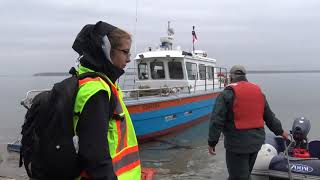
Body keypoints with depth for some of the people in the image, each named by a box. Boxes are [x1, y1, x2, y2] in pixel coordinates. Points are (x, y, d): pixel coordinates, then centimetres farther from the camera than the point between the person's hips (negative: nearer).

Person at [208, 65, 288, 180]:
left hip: (237, 144, -6)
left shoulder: (227, 94, -10)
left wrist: (212, 142, -8)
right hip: (256, 141, 7)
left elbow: (217, 121, -16)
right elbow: (269, 117, 18)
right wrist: (280, 131, 31)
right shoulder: (258, 91, 10)